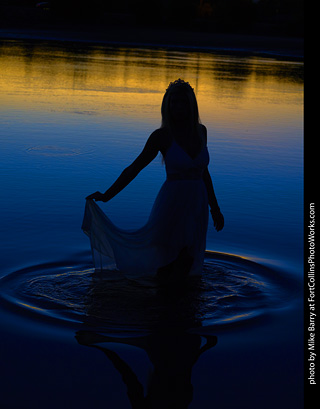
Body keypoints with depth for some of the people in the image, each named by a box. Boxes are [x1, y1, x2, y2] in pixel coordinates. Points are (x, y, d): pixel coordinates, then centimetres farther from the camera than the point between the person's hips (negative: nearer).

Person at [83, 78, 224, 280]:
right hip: (171, 203, -4)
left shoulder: (200, 131, 7)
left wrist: (215, 208, 17)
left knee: (184, 264, 12)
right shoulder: (162, 135, -7)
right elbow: (133, 169, -1)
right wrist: (107, 195, -3)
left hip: (197, 206, 4)